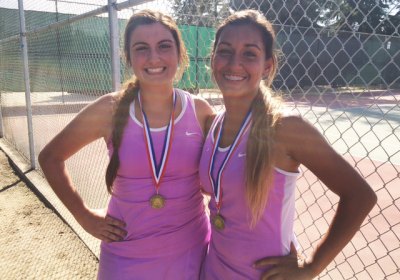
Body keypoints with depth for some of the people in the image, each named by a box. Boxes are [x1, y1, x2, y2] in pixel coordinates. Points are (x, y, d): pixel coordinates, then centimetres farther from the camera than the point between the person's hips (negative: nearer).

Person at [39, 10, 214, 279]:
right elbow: (50, 157, 1)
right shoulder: (109, 110, -12)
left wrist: (217, 212, -6)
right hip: (126, 256, 0)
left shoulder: (200, 111, -10)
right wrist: (85, 217, -2)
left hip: (191, 251, 1)